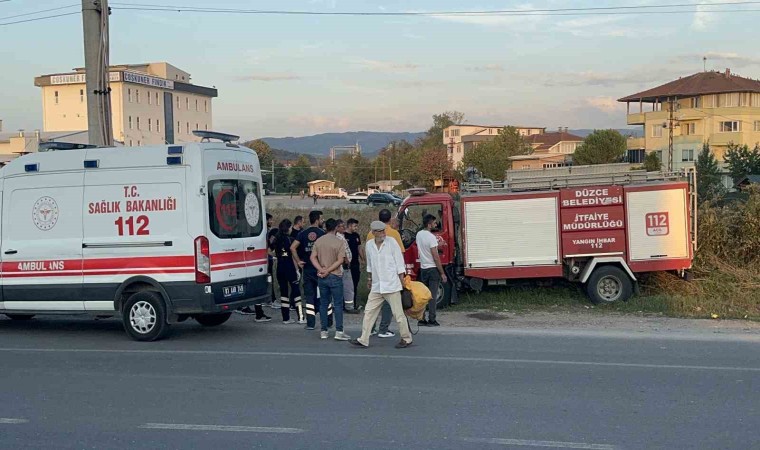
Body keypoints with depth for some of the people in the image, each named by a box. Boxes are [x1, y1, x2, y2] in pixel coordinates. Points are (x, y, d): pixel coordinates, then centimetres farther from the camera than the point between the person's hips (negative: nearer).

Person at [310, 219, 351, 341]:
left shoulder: (318, 241, 5)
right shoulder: (340, 242, -9)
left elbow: (313, 257, -1)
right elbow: (340, 260, -15)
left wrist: (321, 269, -10)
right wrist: (328, 270, -14)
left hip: (322, 277, 4)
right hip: (335, 276, -4)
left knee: (323, 304, 11)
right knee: (338, 304, 1)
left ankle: (324, 331, 12)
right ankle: (339, 331, -2)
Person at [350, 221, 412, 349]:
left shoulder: (391, 242, -7)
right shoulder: (369, 245, 5)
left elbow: (400, 263, -4)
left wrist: (402, 281, -7)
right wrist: (370, 279, 24)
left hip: (391, 285, -4)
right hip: (376, 286, 5)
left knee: (398, 313, -1)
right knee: (369, 312, 4)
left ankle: (406, 338, 13)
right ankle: (364, 340, 10)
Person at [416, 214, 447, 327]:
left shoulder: (419, 234, 6)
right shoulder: (431, 237, -18)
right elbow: (436, 257, -18)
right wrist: (442, 273, -13)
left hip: (423, 268, 7)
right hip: (433, 268, -7)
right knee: (432, 295, -2)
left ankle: (421, 319, 12)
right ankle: (431, 320, 0)